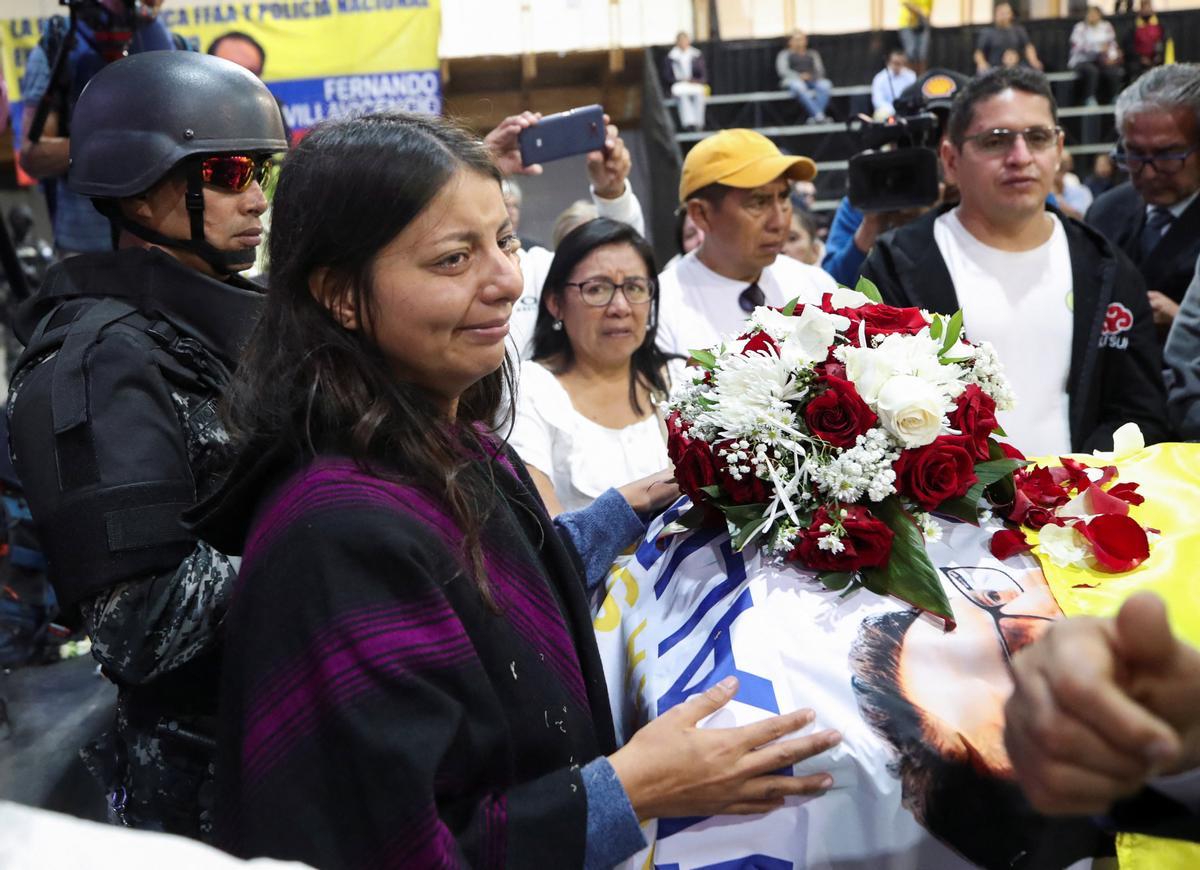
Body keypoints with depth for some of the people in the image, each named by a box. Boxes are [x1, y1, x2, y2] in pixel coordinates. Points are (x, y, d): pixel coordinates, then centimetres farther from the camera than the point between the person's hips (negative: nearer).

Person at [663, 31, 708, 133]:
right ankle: (688, 123, -50)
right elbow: (666, 77, 5)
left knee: (699, 94, -36)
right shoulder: (670, 58, 10)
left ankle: (698, 123, -41)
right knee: (683, 95, -38)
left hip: (695, 85, 1)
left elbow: (704, 75, 14)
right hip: (678, 86, -1)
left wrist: (697, 81, -9)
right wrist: (681, 80, -11)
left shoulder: (697, 56, 16)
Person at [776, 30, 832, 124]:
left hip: (812, 81, 3)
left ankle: (812, 118, -46)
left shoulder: (812, 54, 30)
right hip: (792, 80, -3)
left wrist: (812, 76, -8)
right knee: (798, 87, -40)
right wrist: (799, 76, -14)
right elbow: (783, 70, 3)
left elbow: (820, 70, 17)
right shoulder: (784, 54, 20)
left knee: (825, 85, -32)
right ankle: (819, 116, -52)